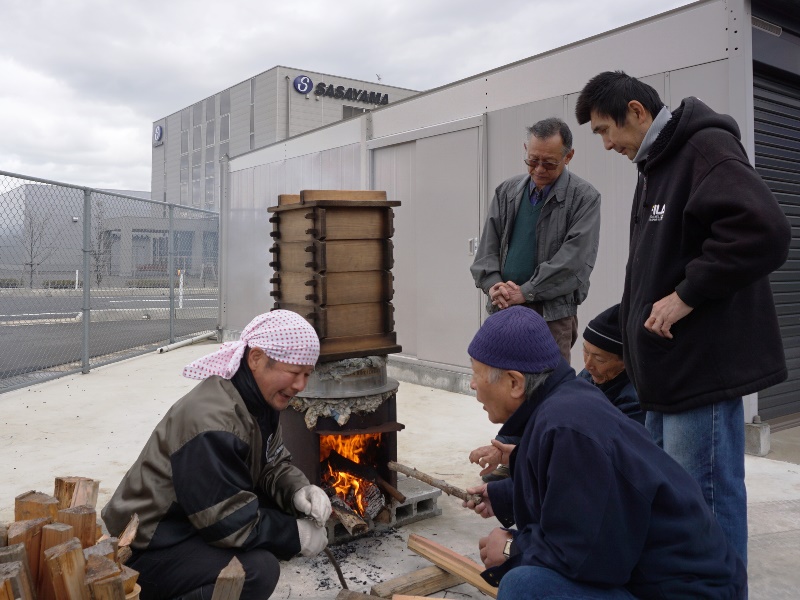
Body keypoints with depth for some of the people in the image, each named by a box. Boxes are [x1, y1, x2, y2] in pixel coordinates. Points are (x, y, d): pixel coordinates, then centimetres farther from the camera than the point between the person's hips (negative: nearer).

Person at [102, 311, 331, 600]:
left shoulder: (259, 403, -1)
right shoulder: (210, 421, -30)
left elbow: (273, 465, 9)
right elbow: (231, 523, -27)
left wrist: (299, 491, -12)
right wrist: (297, 536, -17)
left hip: (200, 521, 10)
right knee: (257, 571, -29)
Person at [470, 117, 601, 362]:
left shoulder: (584, 197, -3)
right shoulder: (507, 191, 12)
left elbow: (573, 257, -12)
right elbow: (489, 245, 10)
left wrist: (525, 292, -16)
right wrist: (493, 284, -8)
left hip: (553, 312, -4)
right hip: (503, 307, 4)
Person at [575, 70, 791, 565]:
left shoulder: (706, 146, -11)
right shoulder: (658, 163, 18)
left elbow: (764, 230, -26)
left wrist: (687, 294, -19)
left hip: (703, 368, -10)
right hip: (671, 369, 10)